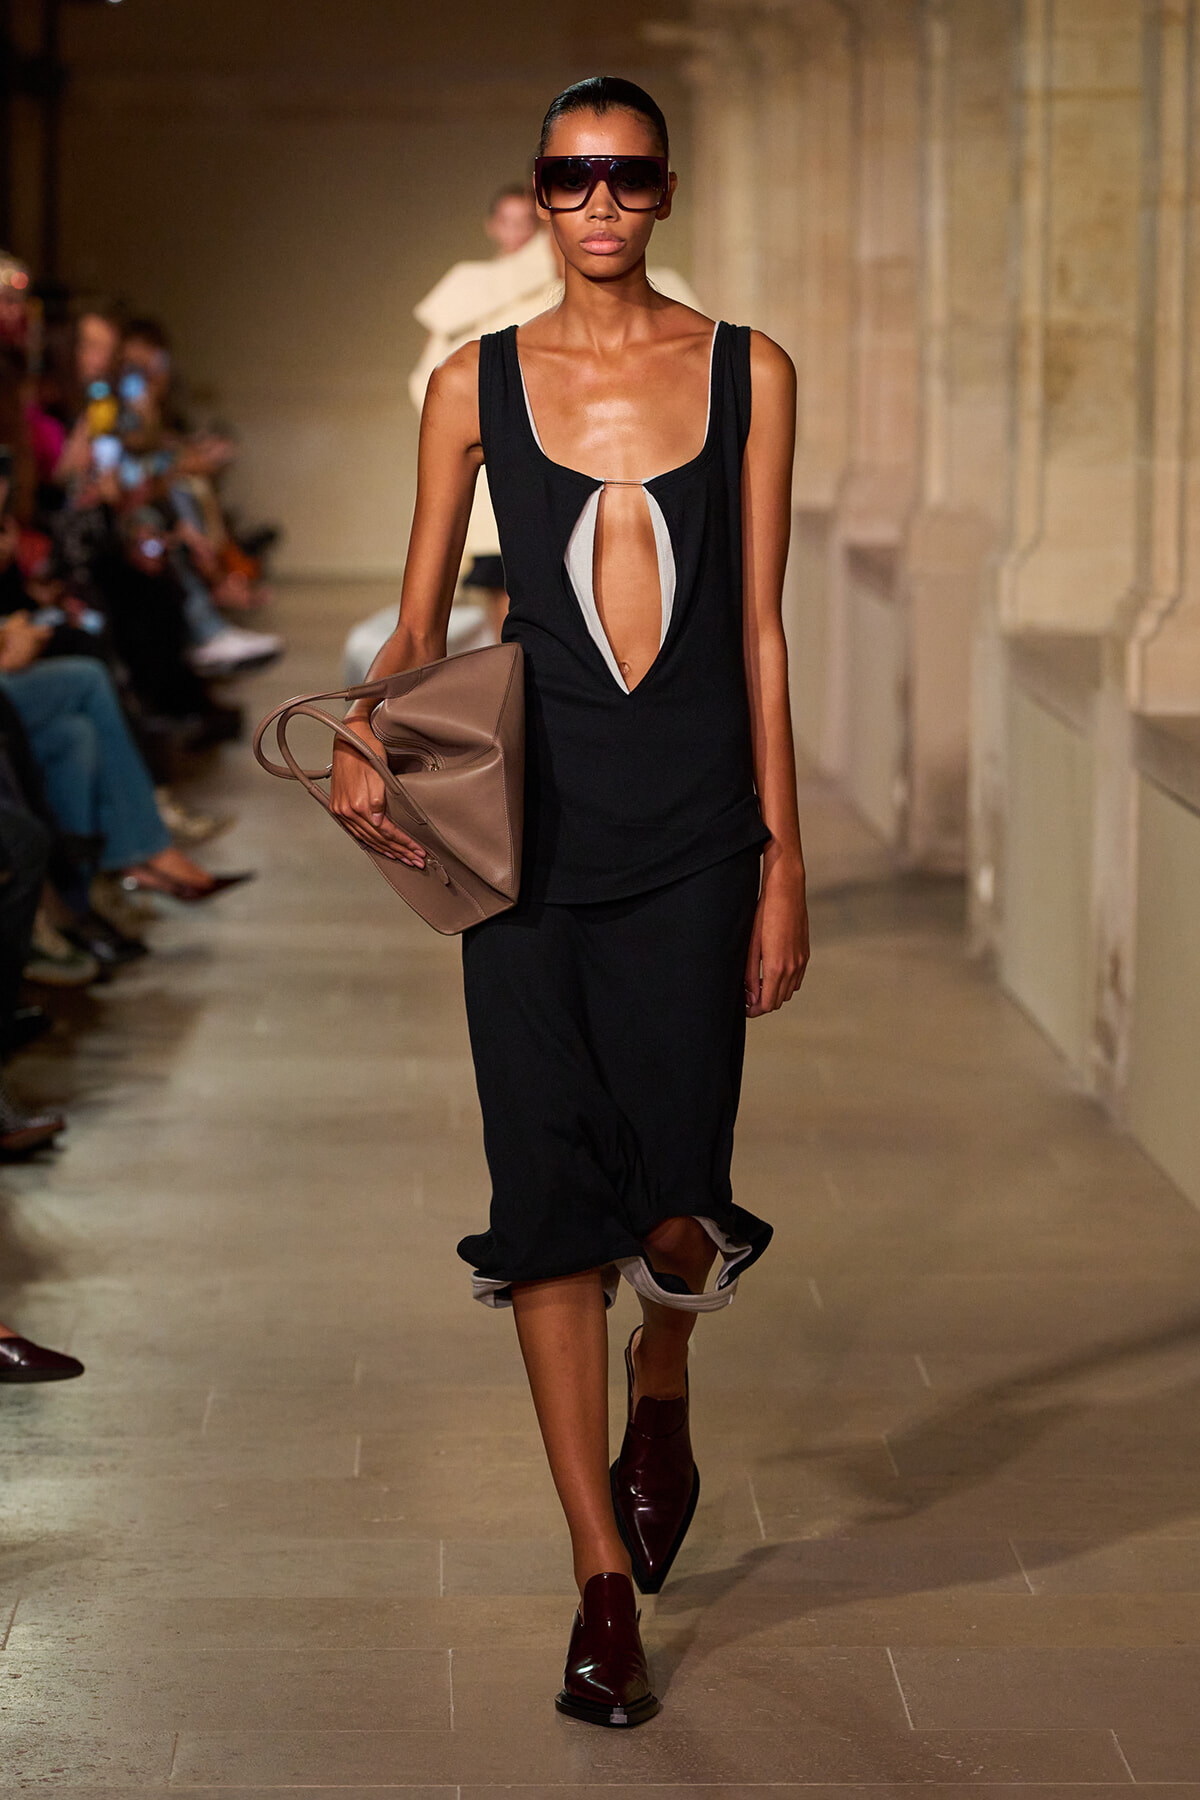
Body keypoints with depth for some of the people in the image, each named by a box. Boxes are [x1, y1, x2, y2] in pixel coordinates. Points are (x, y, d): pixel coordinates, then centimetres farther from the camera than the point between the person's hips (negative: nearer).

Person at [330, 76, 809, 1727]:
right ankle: (606, 1579, 8)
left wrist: (786, 856, 2)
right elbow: (420, 622, 10)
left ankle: (659, 1404, 33)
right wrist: (362, 744, -10)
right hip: (529, 831, 1)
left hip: (692, 836, 0)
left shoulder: (748, 374, 5)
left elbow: (760, 631, 5)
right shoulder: (476, 386, 5)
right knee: (551, 1191, -1)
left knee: (676, 1195, -4)